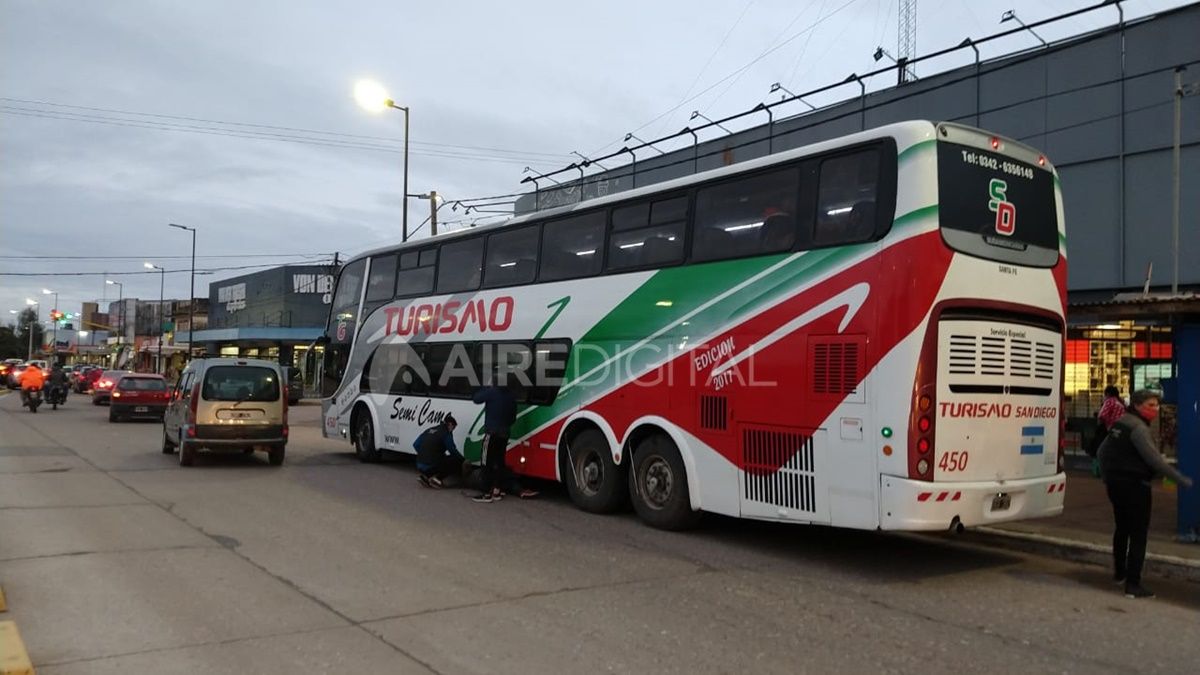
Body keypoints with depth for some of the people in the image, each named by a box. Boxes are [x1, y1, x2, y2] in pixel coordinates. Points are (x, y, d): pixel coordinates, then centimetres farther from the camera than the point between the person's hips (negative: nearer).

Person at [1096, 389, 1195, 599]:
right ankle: (1133, 585, -8)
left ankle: (1119, 572, 36)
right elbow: (1154, 459, -23)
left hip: (1115, 484, 10)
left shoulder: (1120, 424, 13)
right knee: (1138, 535, -6)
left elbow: (1101, 452, 19)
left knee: (1122, 529, 23)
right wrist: (1180, 479, -19)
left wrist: (1108, 476, 27)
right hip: (1134, 485, -10)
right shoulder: (1138, 428, -16)